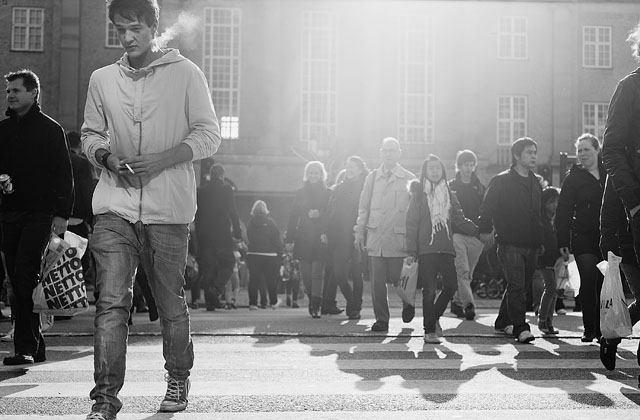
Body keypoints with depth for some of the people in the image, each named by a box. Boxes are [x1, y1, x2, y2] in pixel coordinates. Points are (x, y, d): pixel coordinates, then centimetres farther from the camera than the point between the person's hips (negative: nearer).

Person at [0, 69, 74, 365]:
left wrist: (62, 213, -10)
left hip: (39, 213, -6)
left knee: (25, 272, -16)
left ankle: (26, 346, -13)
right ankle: (34, 347, 13)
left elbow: (63, 174, -3)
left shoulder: (50, 129, 0)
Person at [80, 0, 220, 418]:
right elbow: (90, 134, 19)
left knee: (171, 303, 9)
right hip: (116, 207, 2)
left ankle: (178, 379, 29)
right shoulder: (102, 79, 10)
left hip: (168, 209, -1)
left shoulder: (185, 74, 1)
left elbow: (209, 135, 0)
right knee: (111, 301, -9)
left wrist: (163, 159, -13)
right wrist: (105, 155, -4)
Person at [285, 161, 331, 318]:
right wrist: (289, 239, 4)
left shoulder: (327, 193, 5)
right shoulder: (301, 193, 12)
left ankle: (316, 307, -9)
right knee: (306, 273, 2)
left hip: (320, 239, -3)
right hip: (303, 239, 3)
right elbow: (293, 216, 9)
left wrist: (319, 214, -20)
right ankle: (312, 301, 21)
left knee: (317, 272, -9)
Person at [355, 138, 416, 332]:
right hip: (375, 236, 2)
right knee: (377, 281, -1)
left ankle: (408, 301, 27)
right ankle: (381, 319, 8)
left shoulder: (409, 179, 4)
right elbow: (363, 206, 13)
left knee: (397, 278, -4)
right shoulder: (372, 178, 11)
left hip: (399, 237, -2)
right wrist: (359, 231, 7)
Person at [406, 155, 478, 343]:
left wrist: (478, 231, 0)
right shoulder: (419, 194, 3)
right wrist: (412, 251, -7)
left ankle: (434, 317, 20)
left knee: (451, 285, -4)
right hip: (426, 248, -4)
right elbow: (412, 223, -1)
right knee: (429, 290, -5)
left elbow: (459, 220, 13)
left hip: (446, 248, 4)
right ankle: (429, 330, 4)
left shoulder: (449, 195, 15)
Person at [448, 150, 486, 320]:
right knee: (463, 271, -15)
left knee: (468, 274, 8)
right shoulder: (450, 187, 5)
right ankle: (469, 304, -22)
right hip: (456, 234, -3)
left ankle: (457, 301, 23)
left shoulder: (479, 188, 12)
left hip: (475, 236, 3)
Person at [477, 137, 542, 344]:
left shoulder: (535, 183, 17)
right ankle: (520, 328, -14)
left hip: (531, 245, 7)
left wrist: (541, 241, 19)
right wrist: (485, 229, -18)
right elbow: (487, 207, -7)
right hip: (510, 244, -7)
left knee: (521, 287, 12)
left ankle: (503, 322, 25)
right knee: (516, 286, -13)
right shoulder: (502, 181, -3)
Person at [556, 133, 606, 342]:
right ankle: (589, 329, -4)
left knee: (605, 285, 3)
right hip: (583, 239, -3)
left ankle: (601, 329, 13)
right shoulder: (573, 178, 2)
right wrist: (563, 242, -7)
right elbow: (563, 212, -1)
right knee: (589, 280, -13)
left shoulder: (610, 175, 10)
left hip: (607, 238, 3)